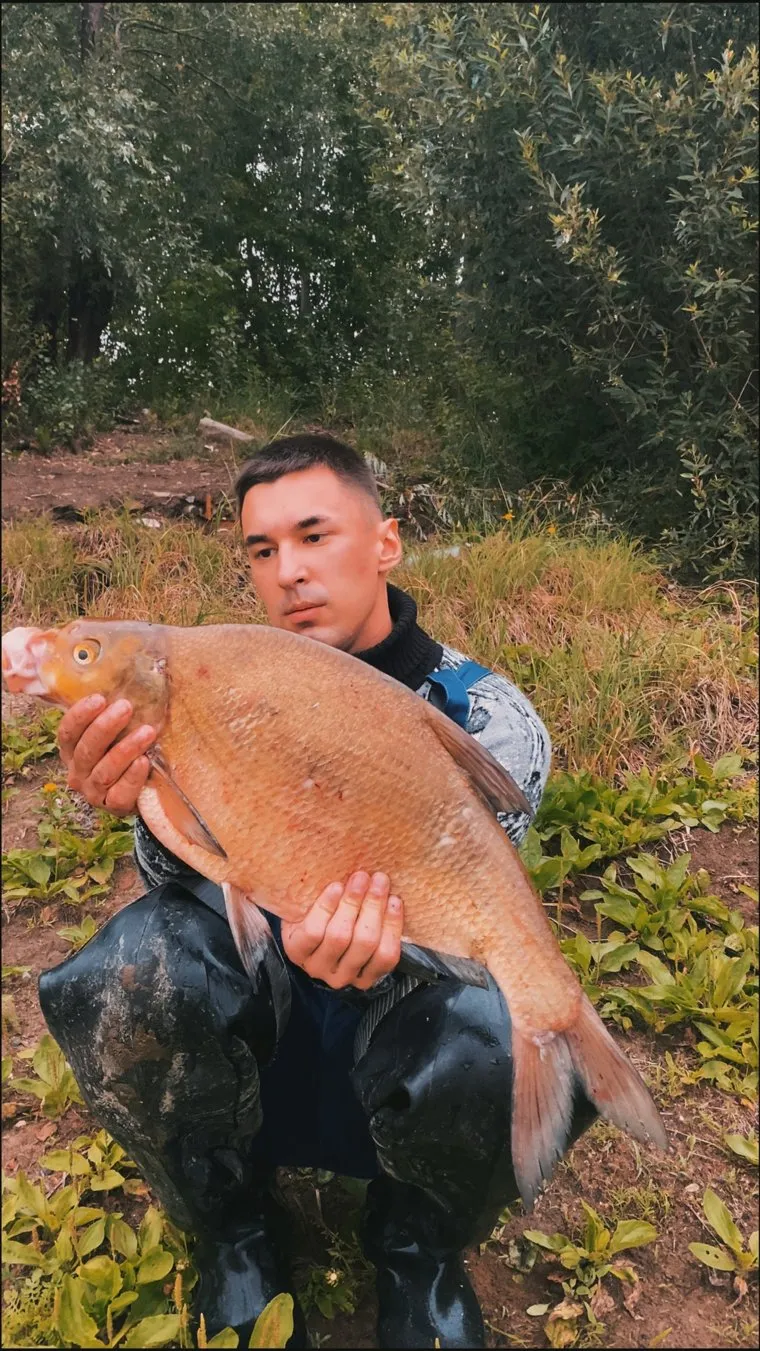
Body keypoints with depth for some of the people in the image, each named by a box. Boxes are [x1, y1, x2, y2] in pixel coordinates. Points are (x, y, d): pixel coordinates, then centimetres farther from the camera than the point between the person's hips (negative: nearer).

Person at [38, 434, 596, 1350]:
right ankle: (234, 1240, 0)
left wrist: (377, 950, -41)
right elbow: (191, 884, -11)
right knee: (132, 968, -31)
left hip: (398, 1013, -1)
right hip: (246, 1029, 2)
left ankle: (417, 1250, 2)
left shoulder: (485, 713, -10)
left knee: (490, 1052, -36)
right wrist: (147, 813, -35)